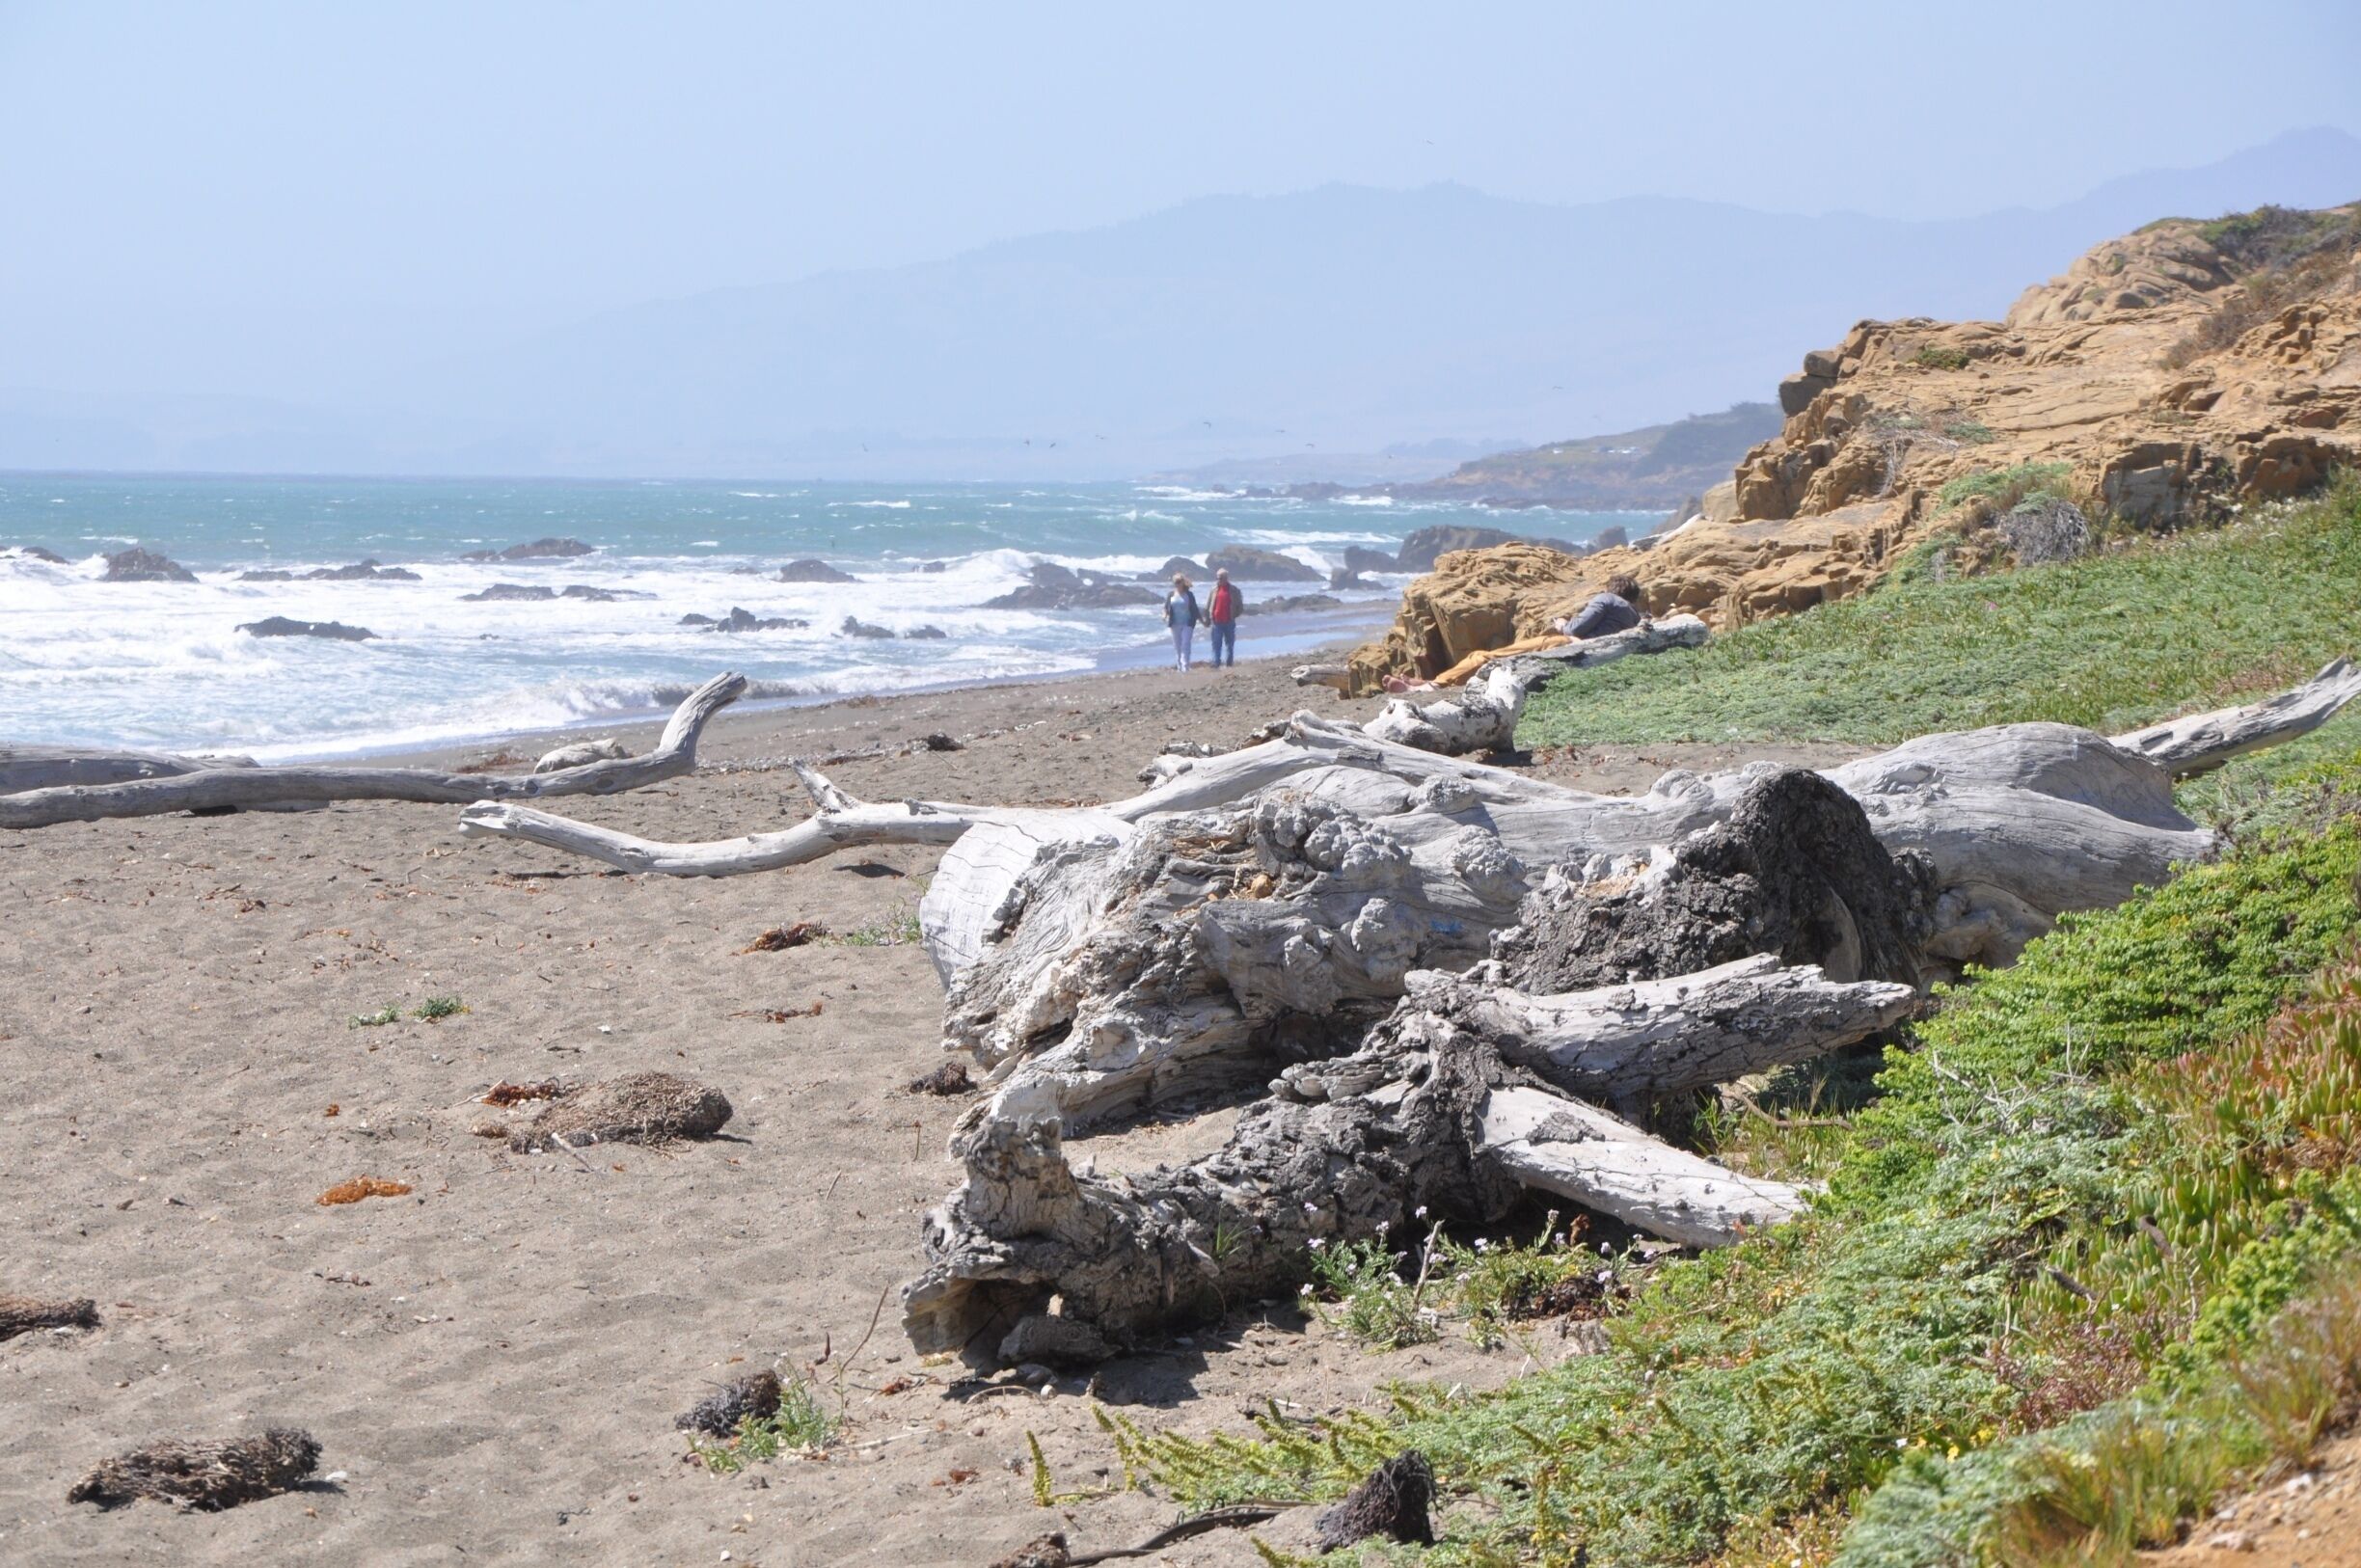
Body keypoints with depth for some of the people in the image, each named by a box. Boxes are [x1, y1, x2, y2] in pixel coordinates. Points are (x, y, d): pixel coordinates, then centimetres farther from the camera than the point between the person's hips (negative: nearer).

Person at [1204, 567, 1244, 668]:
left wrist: (1235, 615, 2)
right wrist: (1208, 619, 2)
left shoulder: (1233, 590, 2)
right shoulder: (1214, 589, 4)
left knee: (1230, 644, 8)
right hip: (1217, 622, 0)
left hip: (1229, 622, 0)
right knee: (1216, 644, -4)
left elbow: (1240, 605, 9)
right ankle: (1216, 664, -6)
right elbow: (1208, 605, 7)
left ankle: (1230, 664, 16)